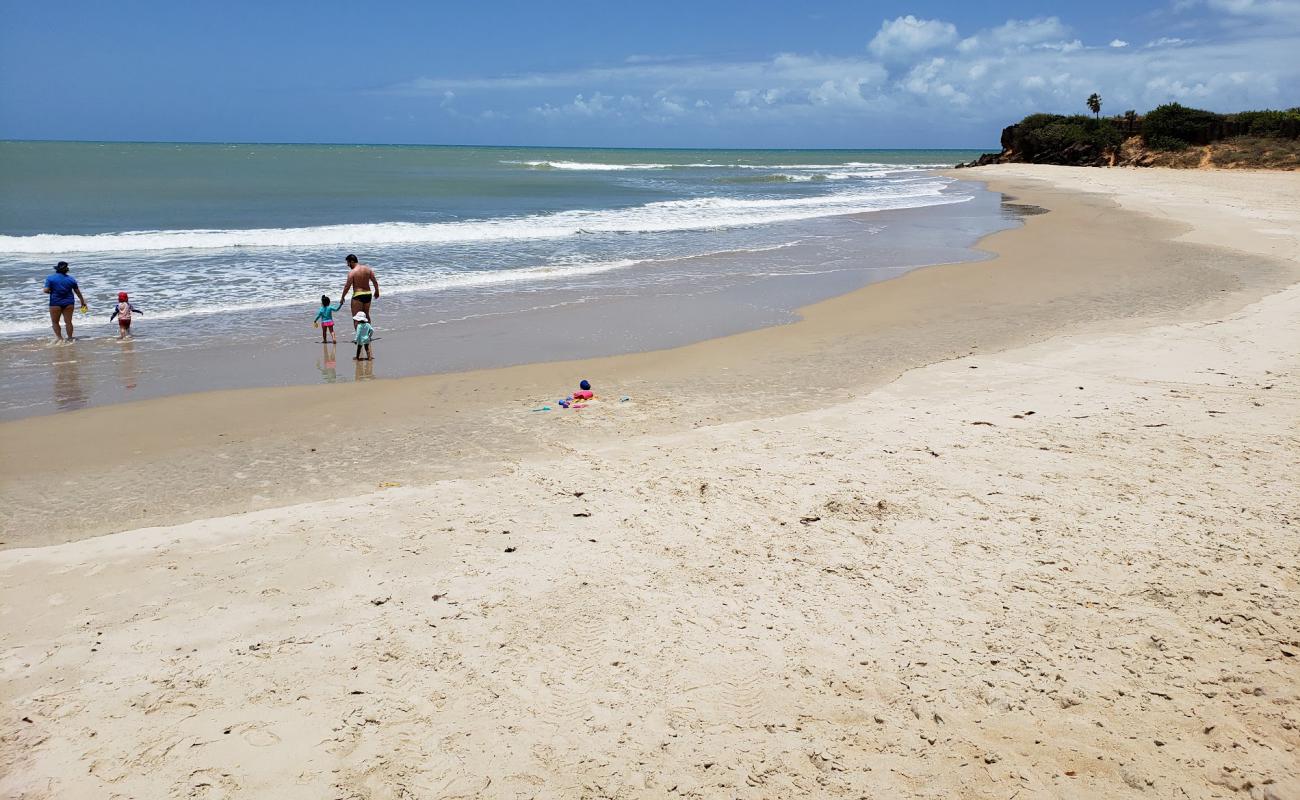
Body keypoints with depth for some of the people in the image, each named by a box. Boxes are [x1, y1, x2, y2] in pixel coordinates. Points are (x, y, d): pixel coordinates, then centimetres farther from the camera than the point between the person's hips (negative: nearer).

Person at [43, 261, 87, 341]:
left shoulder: (50, 278, -6)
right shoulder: (71, 279, 2)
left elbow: (46, 290, -14)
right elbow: (77, 292, 10)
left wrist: (51, 292, 9)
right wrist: (82, 301, 21)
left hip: (56, 303, -3)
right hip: (68, 303, 3)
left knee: (55, 322, 10)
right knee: (68, 321, 8)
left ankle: (60, 338, 5)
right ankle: (70, 338, 11)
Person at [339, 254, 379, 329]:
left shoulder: (352, 272, -14)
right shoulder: (368, 269, 3)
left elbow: (347, 286, -13)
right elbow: (375, 282, 6)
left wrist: (342, 297, -4)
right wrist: (376, 291, 21)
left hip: (358, 295, -7)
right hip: (368, 294, 7)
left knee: (356, 318, -1)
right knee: (366, 315, 23)